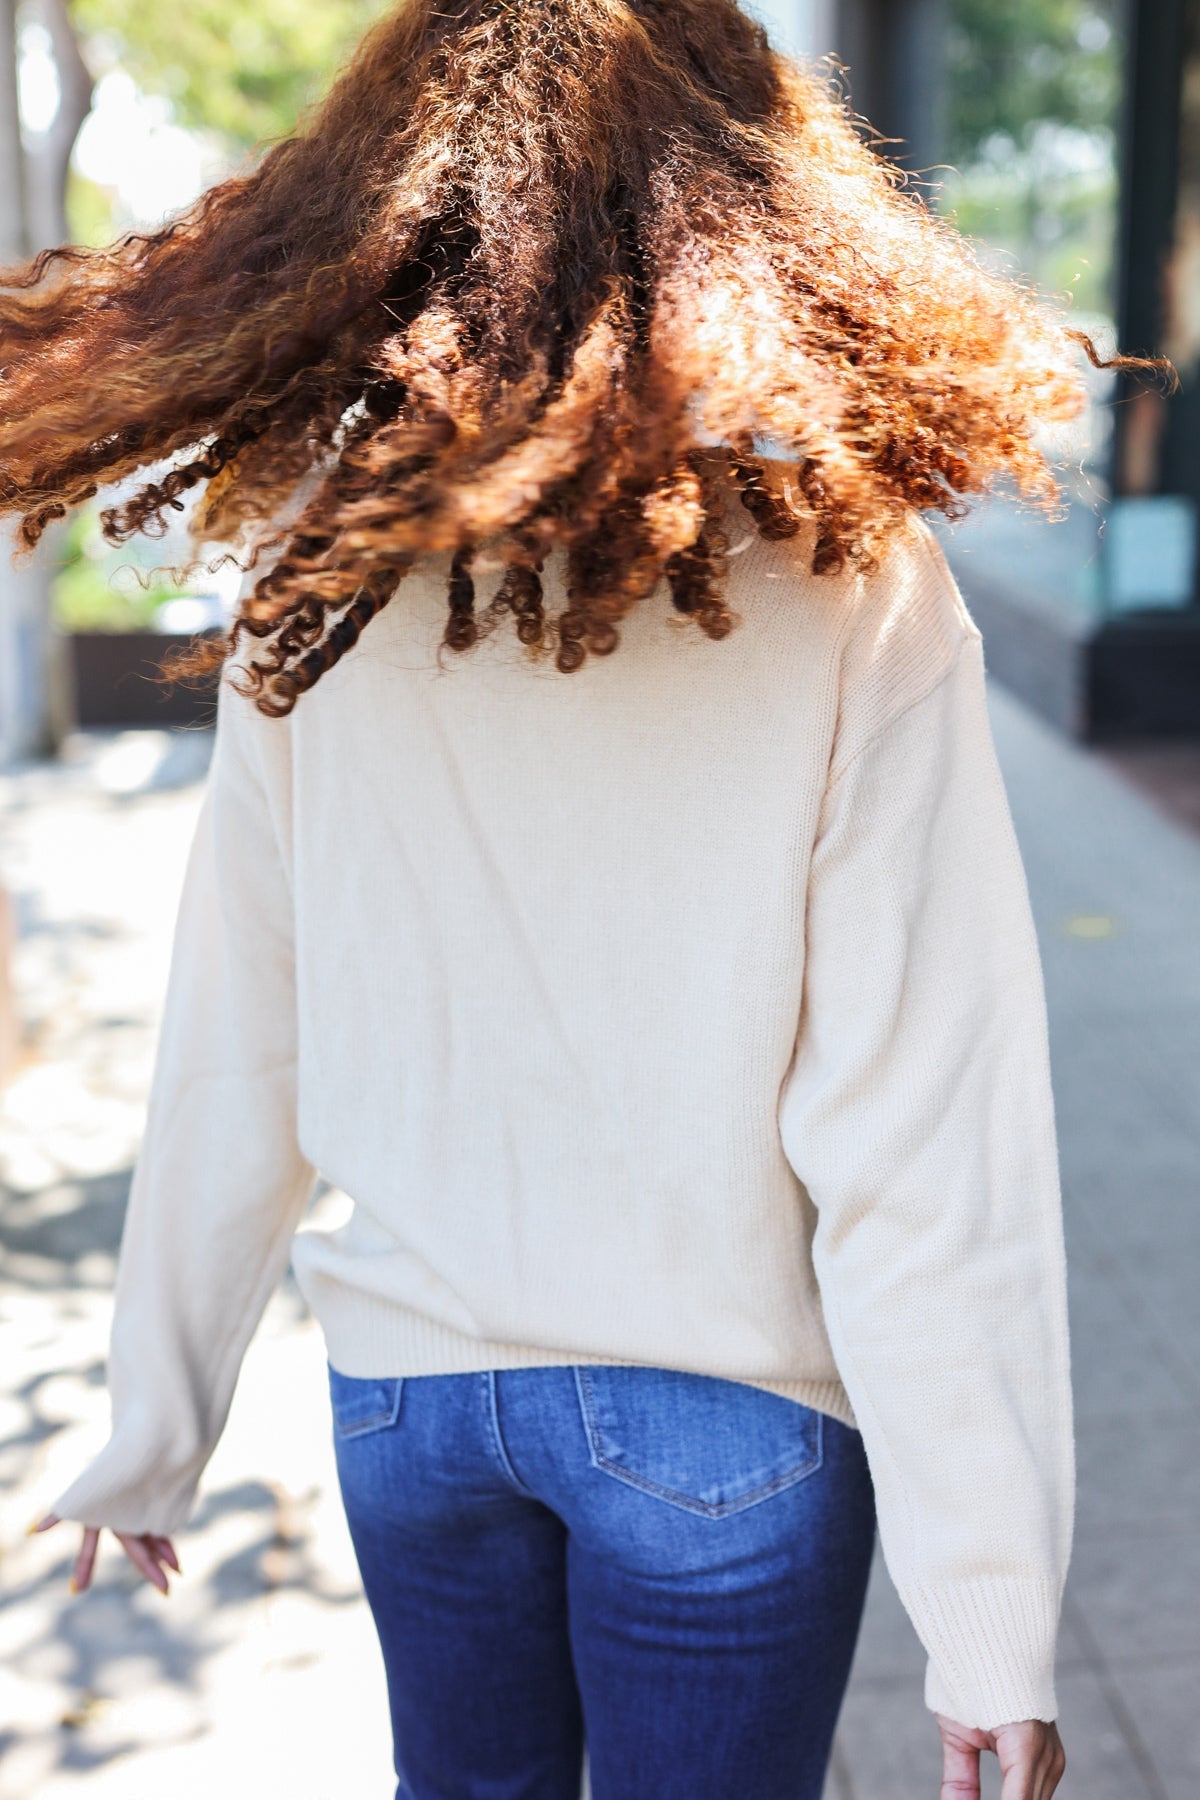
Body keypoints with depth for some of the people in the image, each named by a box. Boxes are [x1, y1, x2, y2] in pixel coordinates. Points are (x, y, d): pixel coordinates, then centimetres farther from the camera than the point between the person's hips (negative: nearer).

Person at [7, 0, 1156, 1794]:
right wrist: (992, 1623, -10)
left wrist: (150, 1432, 10)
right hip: (727, 1413, -3)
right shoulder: (849, 593, -17)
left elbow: (232, 1060, -3)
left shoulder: (317, 581, -8)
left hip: (403, 1385, 4)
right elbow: (928, 1143, -18)